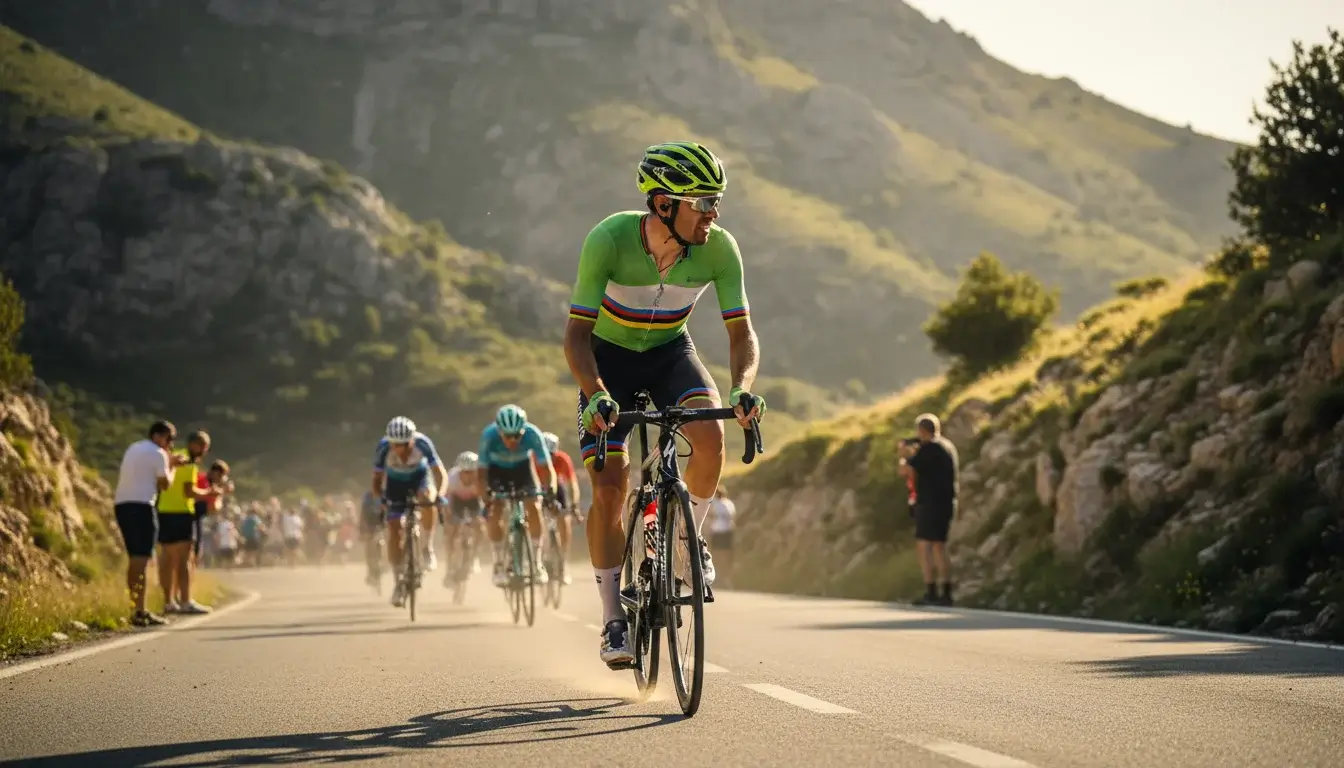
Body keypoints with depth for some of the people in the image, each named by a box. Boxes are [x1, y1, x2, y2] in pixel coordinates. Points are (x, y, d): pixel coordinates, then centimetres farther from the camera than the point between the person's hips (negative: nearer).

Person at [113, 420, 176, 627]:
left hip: (121, 503, 9)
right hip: (141, 505, -8)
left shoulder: (132, 448, 22)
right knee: (141, 559, -11)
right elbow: (164, 484, -4)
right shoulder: (157, 453, -3)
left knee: (134, 558, 14)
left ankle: (135, 609, 15)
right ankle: (140, 611, -16)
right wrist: (171, 467, 15)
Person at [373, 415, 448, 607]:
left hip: (419, 477, -1)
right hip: (395, 482, 1)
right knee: (394, 530, -10)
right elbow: (377, 479, -19)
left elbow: (440, 474, -29)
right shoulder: (383, 447, -30)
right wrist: (381, 499, -35)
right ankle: (399, 580, 3)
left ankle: (427, 547, -14)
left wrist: (439, 495, -45)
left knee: (427, 499, -35)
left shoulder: (422, 443, -32)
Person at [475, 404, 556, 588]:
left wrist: (550, 490, -47)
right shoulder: (489, 435, -36)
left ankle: (537, 561, -5)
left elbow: (546, 467, -32)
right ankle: (500, 564, -6)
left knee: (534, 508, -18)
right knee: (495, 511, -19)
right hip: (497, 470, 0)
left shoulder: (532, 434, -34)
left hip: (522, 468, 1)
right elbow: (481, 471, -32)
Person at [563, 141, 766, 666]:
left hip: (669, 351, 2)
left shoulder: (718, 248, -24)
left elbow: (741, 332, -20)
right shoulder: (609, 240, -31)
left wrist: (742, 387, -40)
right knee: (609, 488, -12)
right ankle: (613, 618, 2)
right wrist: (596, 394, -43)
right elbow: (577, 333, -27)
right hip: (609, 353, -2)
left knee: (710, 435, -28)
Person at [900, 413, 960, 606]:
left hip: (930, 503, -9)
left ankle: (931, 593, -14)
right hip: (946, 503, 9)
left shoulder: (928, 448, -14)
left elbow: (907, 470, -18)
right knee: (939, 547, 15)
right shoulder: (948, 446, 15)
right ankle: (946, 593, 14)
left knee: (924, 546, -8)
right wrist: (914, 455, 23)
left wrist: (905, 457, 2)